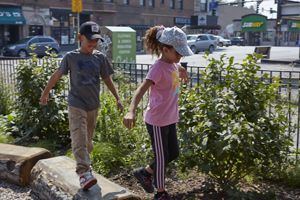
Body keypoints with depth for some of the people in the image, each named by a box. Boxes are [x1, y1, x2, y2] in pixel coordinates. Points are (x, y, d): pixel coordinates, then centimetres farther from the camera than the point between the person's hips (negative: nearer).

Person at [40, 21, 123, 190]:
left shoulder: (100, 58, 3)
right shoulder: (71, 57, -5)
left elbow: (107, 80, 9)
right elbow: (57, 75, 4)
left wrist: (117, 98, 5)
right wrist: (45, 93, 11)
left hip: (94, 105, 4)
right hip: (76, 104, -3)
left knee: (88, 139, 13)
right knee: (79, 138, -12)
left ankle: (84, 163, 30)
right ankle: (84, 172, -16)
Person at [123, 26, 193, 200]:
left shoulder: (173, 64, 1)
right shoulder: (158, 68, -24)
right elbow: (141, 90, -37)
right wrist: (132, 111, -50)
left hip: (170, 118, 9)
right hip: (157, 121, -9)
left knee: (173, 153, 18)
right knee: (162, 157, 7)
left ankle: (145, 172, 37)